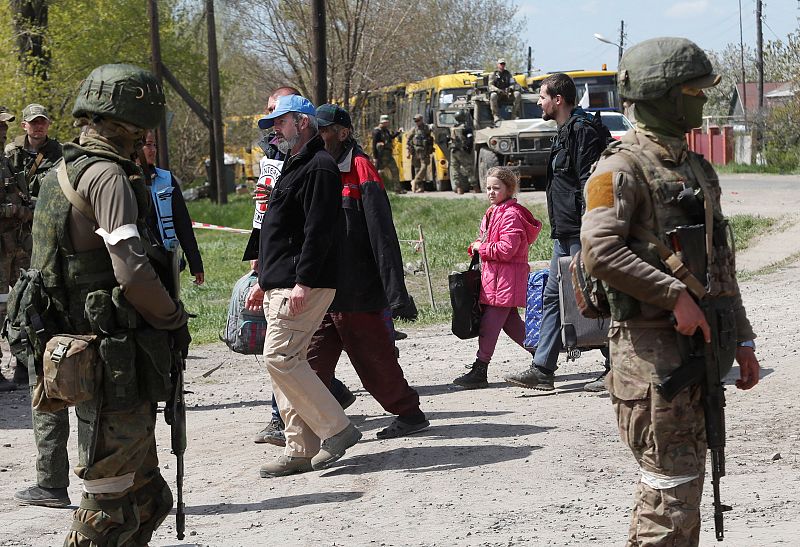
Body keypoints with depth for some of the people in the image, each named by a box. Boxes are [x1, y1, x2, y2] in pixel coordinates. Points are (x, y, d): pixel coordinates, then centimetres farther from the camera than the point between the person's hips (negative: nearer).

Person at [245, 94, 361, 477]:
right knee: (285, 361, 8)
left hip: (303, 287, -10)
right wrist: (263, 282, 26)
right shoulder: (294, 167, 23)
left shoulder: (319, 167, -11)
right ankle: (301, 451, 10)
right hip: (280, 287, 10)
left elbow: (319, 230, -21)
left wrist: (302, 282, -25)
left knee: (280, 358, -15)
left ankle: (337, 429, -7)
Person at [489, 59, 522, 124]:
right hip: (498, 94, -2)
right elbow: (491, 86, -1)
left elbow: (513, 84, 12)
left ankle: (514, 116, -24)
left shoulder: (508, 74, 19)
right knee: (493, 95, -38)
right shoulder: (493, 74, 11)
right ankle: (497, 118, -37)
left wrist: (510, 88, -14)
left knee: (517, 94, -27)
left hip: (507, 94, 3)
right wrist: (498, 90, -22)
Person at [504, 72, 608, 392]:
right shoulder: (565, 132, 18)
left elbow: (590, 185, -20)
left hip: (581, 234, -11)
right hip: (565, 234, 11)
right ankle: (542, 369, 12)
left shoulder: (582, 131, -14)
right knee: (552, 297, 9)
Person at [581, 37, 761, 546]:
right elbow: (600, 250, -22)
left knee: (686, 475, 13)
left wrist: (742, 338, 18)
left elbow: (722, 260, 22)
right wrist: (675, 295, -22)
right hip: (651, 346, -8)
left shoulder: (698, 169, 17)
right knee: (671, 481, -8)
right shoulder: (623, 168, -9)